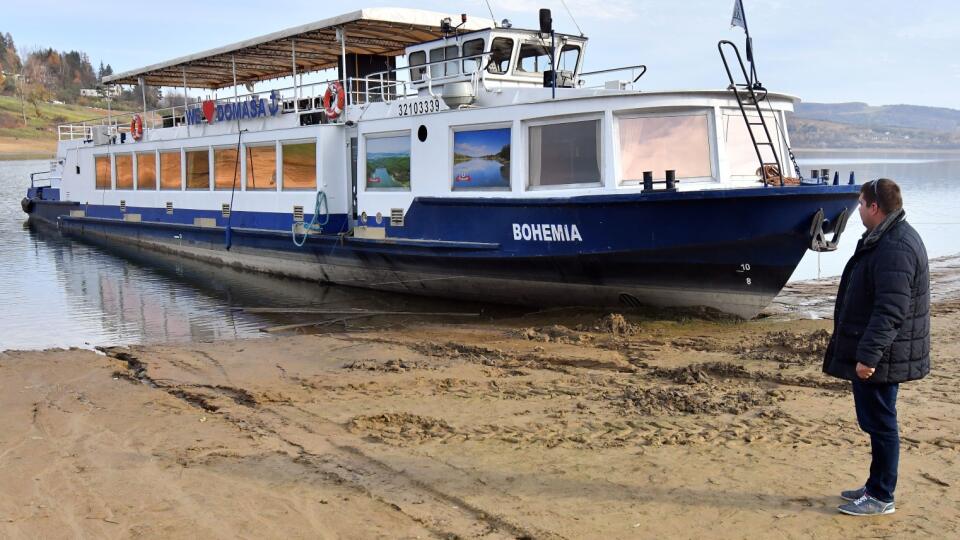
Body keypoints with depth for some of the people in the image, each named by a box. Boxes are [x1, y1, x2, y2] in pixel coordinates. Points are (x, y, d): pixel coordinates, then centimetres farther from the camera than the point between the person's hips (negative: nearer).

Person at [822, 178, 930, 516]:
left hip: (880, 358, -11)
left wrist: (868, 354, -27)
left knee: (880, 423, 0)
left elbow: (890, 310, -27)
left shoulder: (895, 248, -22)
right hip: (873, 353, 11)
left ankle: (881, 497, 11)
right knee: (875, 421, 18)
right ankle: (876, 487, 30)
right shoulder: (885, 239, 12)